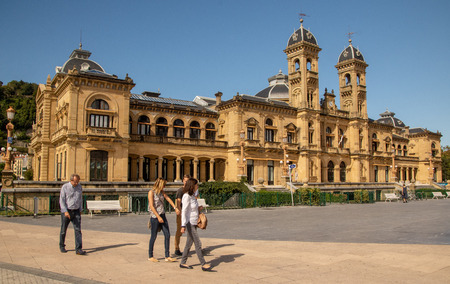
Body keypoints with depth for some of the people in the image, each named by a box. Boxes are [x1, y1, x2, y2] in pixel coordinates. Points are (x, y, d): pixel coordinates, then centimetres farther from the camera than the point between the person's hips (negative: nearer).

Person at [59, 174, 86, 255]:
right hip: (66, 211, -3)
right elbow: (61, 200, -9)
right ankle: (62, 246, 32)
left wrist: (80, 210, 13)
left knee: (78, 230, -8)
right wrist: (65, 211, -17)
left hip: (76, 211, 3)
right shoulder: (65, 187, -7)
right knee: (63, 230, 10)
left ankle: (78, 249, -10)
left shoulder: (79, 187, 5)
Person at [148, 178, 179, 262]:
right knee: (153, 236, 3)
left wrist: (175, 208, 8)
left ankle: (167, 256, 7)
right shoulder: (151, 192, -11)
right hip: (155, 217, -7)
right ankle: (150, 256, 19)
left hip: (162, 215, 7)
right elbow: (151, 206, -17)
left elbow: (168, 198, 17)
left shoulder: (161, 191, 9)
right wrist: (158, 217, -21)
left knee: (167, 235, 1)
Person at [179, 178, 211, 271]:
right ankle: (203, 264, -1)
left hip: (194, 223, 9)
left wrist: (198, 209, 4)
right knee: (198, 243, -6)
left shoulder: (192, 195, 10)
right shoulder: (187, 196, -16)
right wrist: (183, 226, -22)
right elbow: (184, 211, -19)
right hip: (189, 223, -9)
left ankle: (183, 263, 23)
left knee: (189, 243, 13)